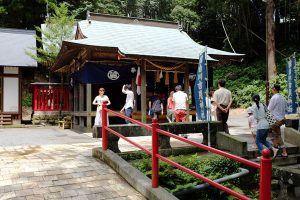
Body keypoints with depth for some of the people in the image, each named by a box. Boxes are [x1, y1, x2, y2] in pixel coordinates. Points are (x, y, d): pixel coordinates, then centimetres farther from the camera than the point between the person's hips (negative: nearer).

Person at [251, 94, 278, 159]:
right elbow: (265, 115, 12)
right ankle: (274, 149, 6)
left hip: (261, 125, -7)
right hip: (266, 124, 7)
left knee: (258, 141, 4)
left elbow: (255, 117, -11)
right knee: (263, 140, 20)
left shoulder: (254, 106, -5)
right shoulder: (262, 105, 12)